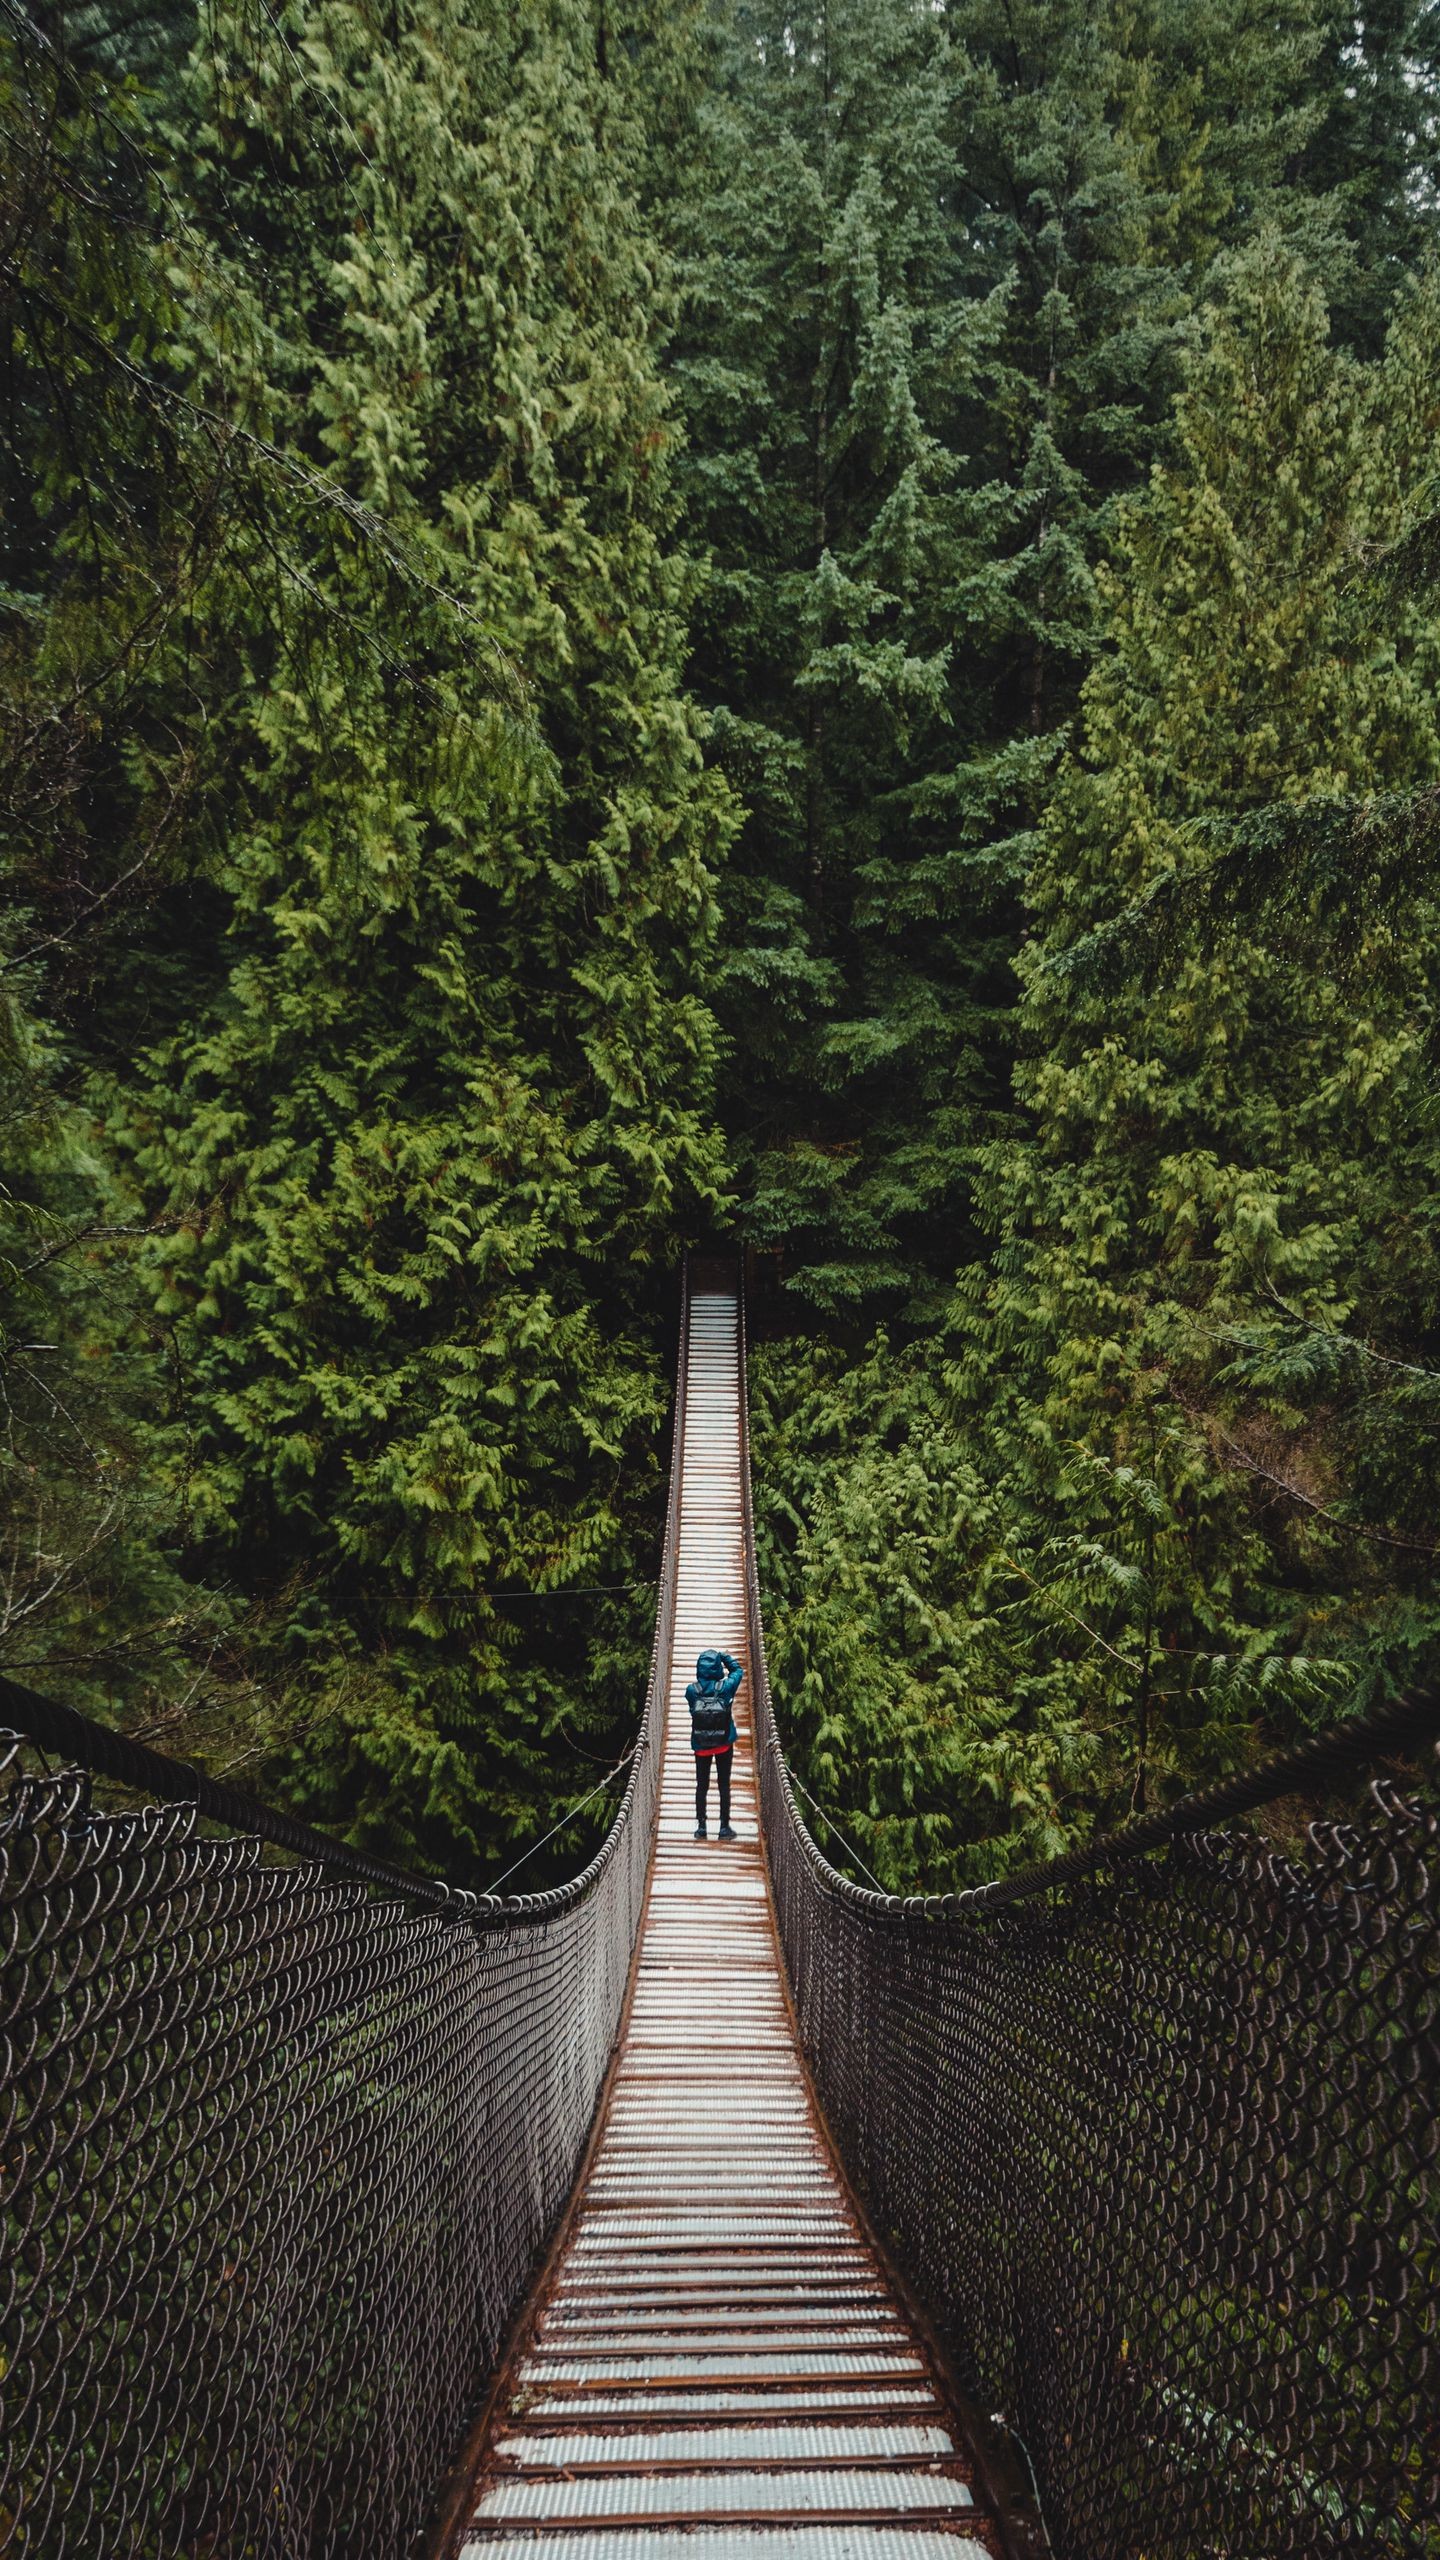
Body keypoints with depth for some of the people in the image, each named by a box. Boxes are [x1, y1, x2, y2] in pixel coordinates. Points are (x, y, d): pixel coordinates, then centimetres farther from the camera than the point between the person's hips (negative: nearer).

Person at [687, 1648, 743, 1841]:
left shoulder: (691, 1690, -10)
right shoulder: (726, 1687, -12)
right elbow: (738, 1671, 7)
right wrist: (727, 1657, 19)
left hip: (700, 1745, 1)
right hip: (724, 1744, -1)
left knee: (701, 1785, 10)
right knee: (724, 1785, 8)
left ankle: (701, 1827, 10)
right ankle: (724, 1827, 11)